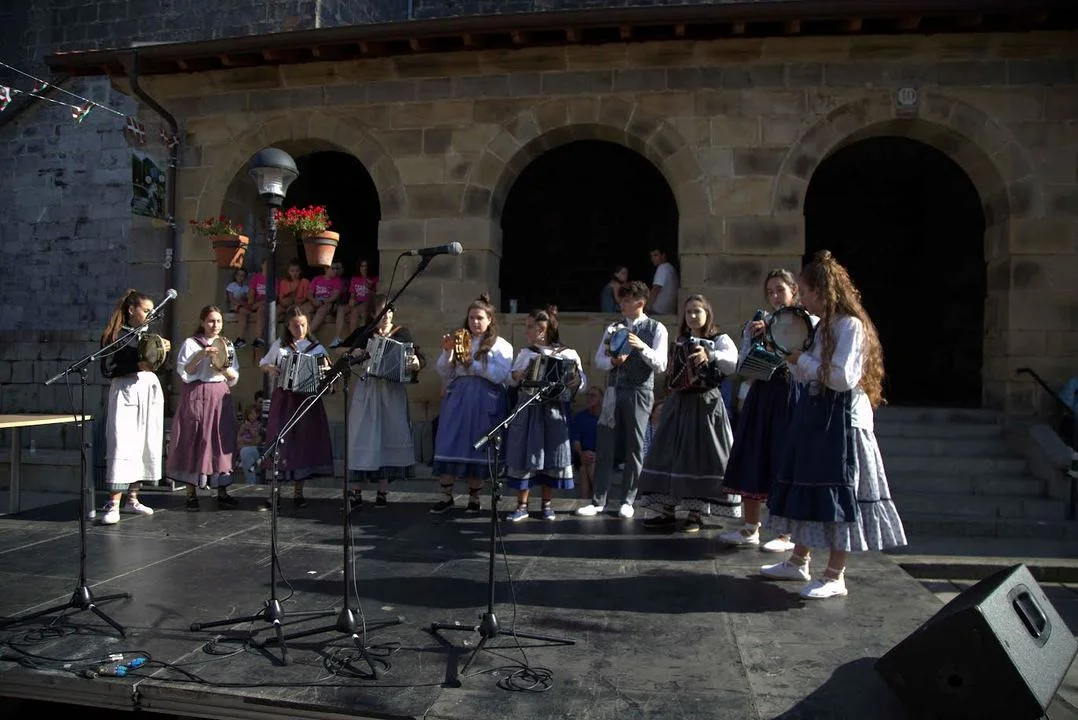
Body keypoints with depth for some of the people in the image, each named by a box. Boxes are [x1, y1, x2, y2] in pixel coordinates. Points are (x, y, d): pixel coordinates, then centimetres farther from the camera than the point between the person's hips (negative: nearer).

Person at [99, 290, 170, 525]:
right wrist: (137, 365, -17)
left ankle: (132, 499, 16)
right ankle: (113, 504, -12)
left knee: (145, 445, 7)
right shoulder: (114, 336, -3)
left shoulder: (149, 334, 14)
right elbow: (108, 369, -10)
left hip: (150, 392, 6)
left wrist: (162, 352, -1)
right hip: (126, 393, -6)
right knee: (123, 445, -12)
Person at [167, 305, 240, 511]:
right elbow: (184, 373, -7)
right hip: (197, 395, -4)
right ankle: (191, 494, 3)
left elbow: (235, 378, 13)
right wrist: (201, 355, -19)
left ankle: (222, 492, 9)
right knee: (195, 443, -3)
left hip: (221, 397, 4)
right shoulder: (191, 343, 2)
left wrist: (225, 370, -8)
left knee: (221, 443, 3)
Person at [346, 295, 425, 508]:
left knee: (389, 436, 0)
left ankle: (383, 491, 8)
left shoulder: (401, 334, 6)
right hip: (367, 390, 0)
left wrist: (416, 363, -22)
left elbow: (421, 358, 0)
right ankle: (356, 492, 4)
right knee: (362, 437, -1)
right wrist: (354, 354, -14)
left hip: (392, 391, 0)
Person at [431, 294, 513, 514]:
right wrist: (447, 352, -7)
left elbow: (501, 375, -11)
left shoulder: (500, 345, 4)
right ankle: (446, 496, 7)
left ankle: (474, 498, 15)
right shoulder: (459, 340, 15)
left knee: (477, 448, 2)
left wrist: (473, 363, -13)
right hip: (457, 398, 3)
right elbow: (443, 373, 11)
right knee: (448, 445, -3)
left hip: (484, 402, -3)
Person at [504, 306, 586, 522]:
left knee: (551, 456, 4)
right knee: (524, 455, 2)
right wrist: (517, 376, -9)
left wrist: (575, 382, -22)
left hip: (552, 410, -2)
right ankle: (522, 505, 10)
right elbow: (511, 379, 12)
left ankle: (547, 504, 19)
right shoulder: (525, 353, 10)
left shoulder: (566, 353, -2)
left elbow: (581, 381, -2)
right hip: (527, 409, 3)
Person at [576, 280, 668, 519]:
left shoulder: (656, 329, 0)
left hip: (639, 392, -3)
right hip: (613, 391, 4)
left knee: (634, 447, 3)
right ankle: (598, 501, 10)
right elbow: (597, 359, 11)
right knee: (605, 446, 3)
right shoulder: (613, 329, 12)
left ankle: (628, 501, 14)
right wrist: (612, 361, -9)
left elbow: (661, 365, -8)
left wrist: (642, 346, -22)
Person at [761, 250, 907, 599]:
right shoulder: (824, 325, 14)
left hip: (841, 418, -10)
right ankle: (799, 561, 28)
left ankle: (835, 577, 7)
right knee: (808, 489, 15)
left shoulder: (851, 325, -14)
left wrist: (801, 358, -13)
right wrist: (791, 356, 5)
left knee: (837, 495, -3)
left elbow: (842, 378, -24)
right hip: (814, 413, 10)